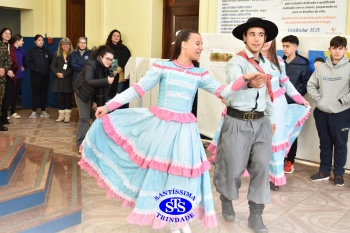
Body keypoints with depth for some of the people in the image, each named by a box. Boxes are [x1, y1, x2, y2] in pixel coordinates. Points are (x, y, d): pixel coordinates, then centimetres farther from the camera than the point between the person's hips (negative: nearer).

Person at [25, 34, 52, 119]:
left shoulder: (47, 51, 11)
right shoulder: (31, 51, 1)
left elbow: (51, 61, 12)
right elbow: (27, 62, -5)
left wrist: (49, 69, -4)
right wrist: (35, 69, -14)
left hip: (45, 76, 3)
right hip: (35, 75, -3)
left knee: (44, 93, 7)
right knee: (35, 93, -2)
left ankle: (43, 111, 15)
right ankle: (33, 112, 2)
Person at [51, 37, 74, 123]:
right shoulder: (56, 54, 10)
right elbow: (52, 66, 5)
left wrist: (64, 74, -17)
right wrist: (57, 73, -14)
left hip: (68, 80, -3)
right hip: (58, 80, 3)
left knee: (68, 97, 1)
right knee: (60, 97, 4)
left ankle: (67, 116, 7)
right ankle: (61, 115, 11)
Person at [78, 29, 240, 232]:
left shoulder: (200, 74, 6)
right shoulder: (162, 67, -4)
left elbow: (223, 92, 2)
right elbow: (138, 89, -4)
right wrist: (109, 106, -6)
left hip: (184, 130, 3)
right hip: (159, 125, -2)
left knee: (182, 173, 5)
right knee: (157, 170, 4)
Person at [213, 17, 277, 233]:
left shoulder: (266, 63, 9)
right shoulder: (236, 61, -14)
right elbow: (234, 80, -38)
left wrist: (272, 118, 21)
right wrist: (247, 81, -61)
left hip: (261, 122, 5)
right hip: (238, 122, -5)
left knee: (261, 167, 2)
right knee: (232, 166, 4)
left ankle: (256, 215, 16)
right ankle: (226, 201, 35)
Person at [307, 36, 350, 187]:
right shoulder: (321, 68, 4)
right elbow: (311, 85, 10)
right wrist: (318, 99, -2)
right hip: (321, 112, 3)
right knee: (325, 143, 14)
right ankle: (324, 171, 25)